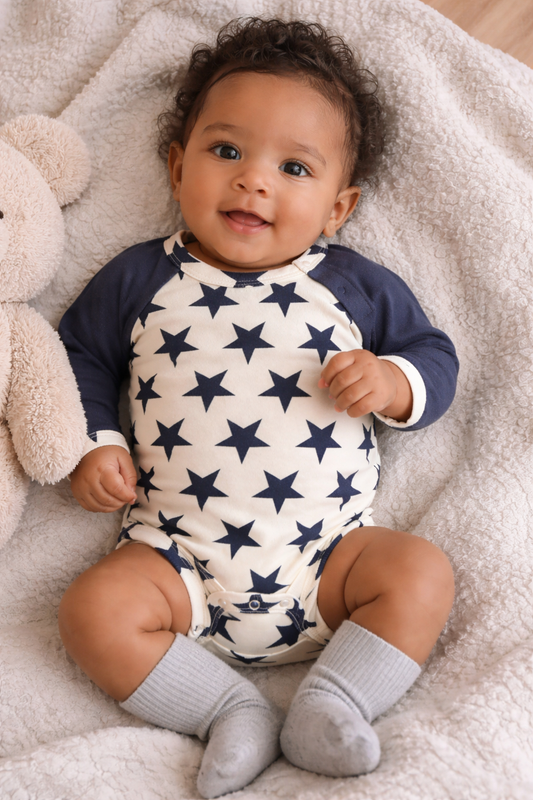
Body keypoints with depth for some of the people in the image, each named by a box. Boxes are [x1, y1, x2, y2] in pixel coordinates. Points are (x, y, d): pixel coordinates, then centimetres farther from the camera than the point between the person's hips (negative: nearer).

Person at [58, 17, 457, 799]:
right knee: (93, 609, -20)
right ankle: (231, 709, -12)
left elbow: (436, 358, 10)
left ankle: (328, 706, -12)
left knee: (422, 572, -20)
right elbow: (80, 357, 14)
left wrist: (391, 383, -12)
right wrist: (93, 444, -1)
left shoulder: (356, 286, 5)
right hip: (179, 558, 0)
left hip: (327, 557, 0)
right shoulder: (141, 279, 5)